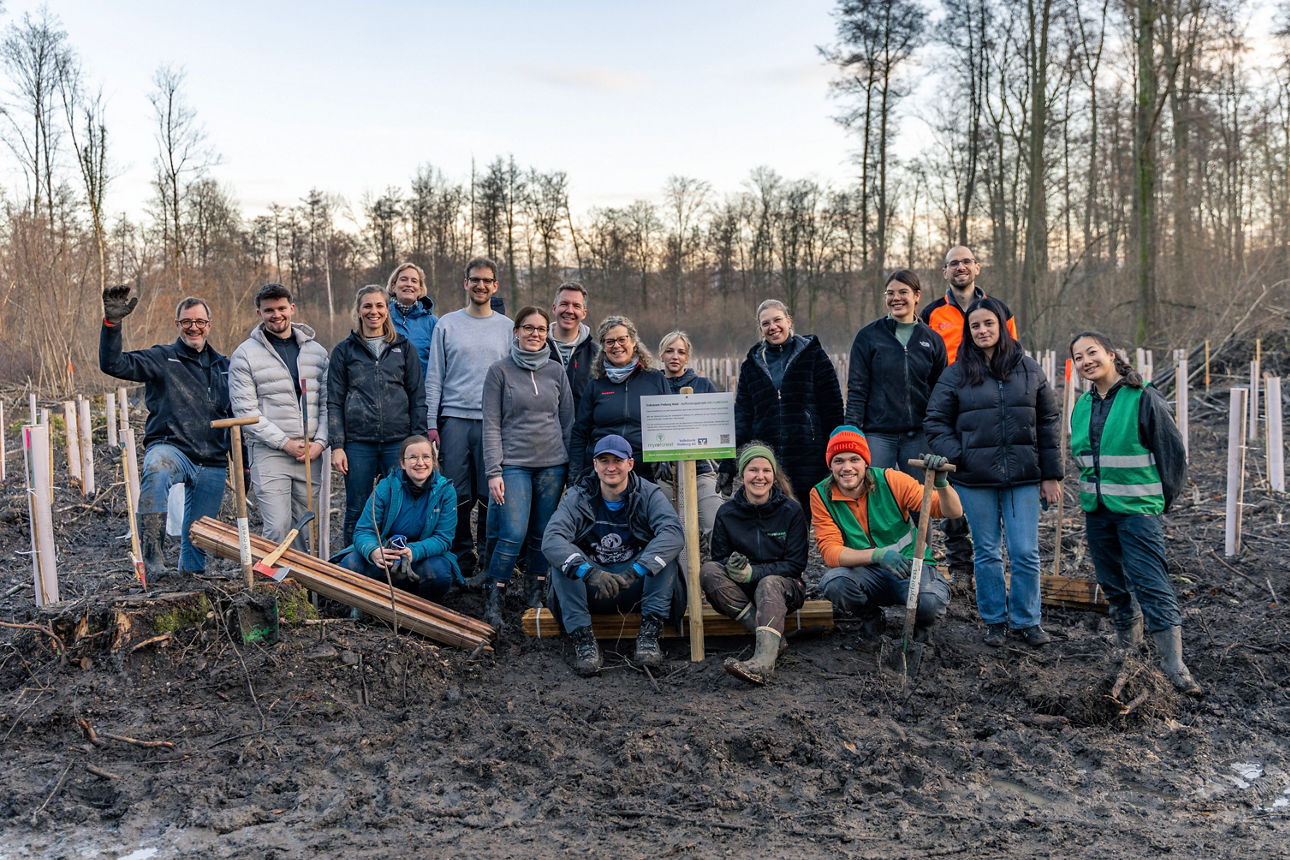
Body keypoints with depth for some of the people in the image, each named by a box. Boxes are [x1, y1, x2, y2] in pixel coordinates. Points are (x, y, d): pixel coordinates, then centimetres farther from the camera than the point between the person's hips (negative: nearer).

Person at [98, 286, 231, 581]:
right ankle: (153, 563, -38)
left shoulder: (224, 367, 15)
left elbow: (234, 419, 22)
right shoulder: (162, 358, 3)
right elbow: (113, 364, -12)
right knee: (156, 470, -39)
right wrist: (112, 323, -26)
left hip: (212, 464, 4)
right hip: (171, 448, -4)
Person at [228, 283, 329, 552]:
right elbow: (245, 410, -6)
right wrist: (285, 443, -12)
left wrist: (320, 442, -5)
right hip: (269, 453, -3)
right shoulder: (245, 354, -1)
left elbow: (328, 403, 10)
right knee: (277, 528, -11)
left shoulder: (317, 351, 11)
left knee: (307, 529, 8)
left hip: (311, 454, 4)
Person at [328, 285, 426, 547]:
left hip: (398, 441, 0)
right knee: (356, 512, 5)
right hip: (358, 443, 0)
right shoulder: (344, 350, 8)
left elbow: (418, 398, 7)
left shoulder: (405, 348, 9)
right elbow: (334, 402, 6)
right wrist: (337, 446, -2)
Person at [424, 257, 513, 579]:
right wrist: (431, 423, 0)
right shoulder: (447, 325, 8)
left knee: (491, 495, 0)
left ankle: (489, 562, 11)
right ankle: (462, 560, 13)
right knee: (458, 495, 1)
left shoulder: (507, 327, 11)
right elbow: (434, 377, 7)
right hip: (454, 419, 0)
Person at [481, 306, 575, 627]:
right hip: (514, 464, -3)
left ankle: (535, 595, 20)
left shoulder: (556, 371, 9)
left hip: (552, 464, 3)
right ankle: (494, 602, 1)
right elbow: (491, 424, -1)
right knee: (513, 534, -12)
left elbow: (568, 421, 13)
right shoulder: (500, 371, 2)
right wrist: (493, 472, -7)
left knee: (542, 535, 6)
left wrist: (573, 467, 8)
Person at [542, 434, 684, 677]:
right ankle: (582, 637, -26)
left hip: (637, 590, 0)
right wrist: (589, 571, -42)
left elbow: (673, 533, -26)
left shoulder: (648, 494, -6)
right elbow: (551, 540, -24)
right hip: (591, 592, 0)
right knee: (564, 558, -25)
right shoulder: (577, 497, -6)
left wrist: (635, 571, -41)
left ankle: (649, 634, -24)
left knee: (664, 555, -25)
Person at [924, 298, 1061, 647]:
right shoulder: (956, 373, 2)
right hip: (975, 479, 0)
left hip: (1023, 477, 1)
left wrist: (1051, 474, 4)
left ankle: (1026, 620, 18)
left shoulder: (1028, 369, 6)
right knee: (987, 553, 9)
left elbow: (1049, 421, 8)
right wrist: (956, 457, -11)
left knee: (1026, 553, 1)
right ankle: (994, 621, 23)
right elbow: (936, 421, 4)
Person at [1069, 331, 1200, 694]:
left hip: (1137, 510, -6)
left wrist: (1162, 498, 2)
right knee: (1113, 583, 14)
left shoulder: (1144, 399, -11)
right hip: (1096, 510, 6)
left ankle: (1174, 667, -6)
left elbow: (1174, 452, -5)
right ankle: (1128, 649, 30)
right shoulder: (1083, 406, 8)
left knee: (1151, 585, -9)